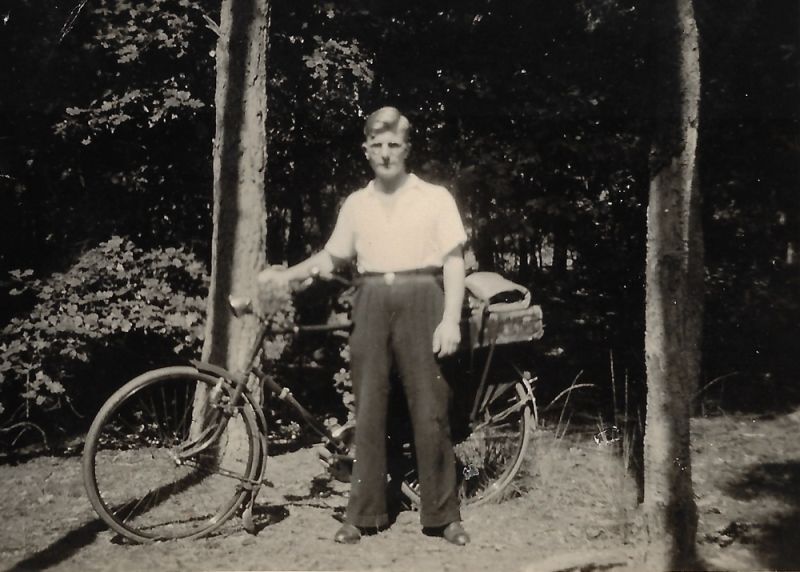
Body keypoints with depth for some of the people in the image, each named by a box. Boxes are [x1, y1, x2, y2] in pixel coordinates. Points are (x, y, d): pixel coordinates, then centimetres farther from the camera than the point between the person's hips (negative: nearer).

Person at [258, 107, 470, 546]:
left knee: (430, 410, -2)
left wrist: (451, 320, -9)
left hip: (419, 301, -3)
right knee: (368, 410, 3)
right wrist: (286, 275, 9)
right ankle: (363, 512, 12)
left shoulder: (435, 197, 3)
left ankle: (443, 514, 8)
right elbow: (333, 257, 21)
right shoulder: (356, 204, 12)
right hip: (371, 305, 3)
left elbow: (453, 262, 0)